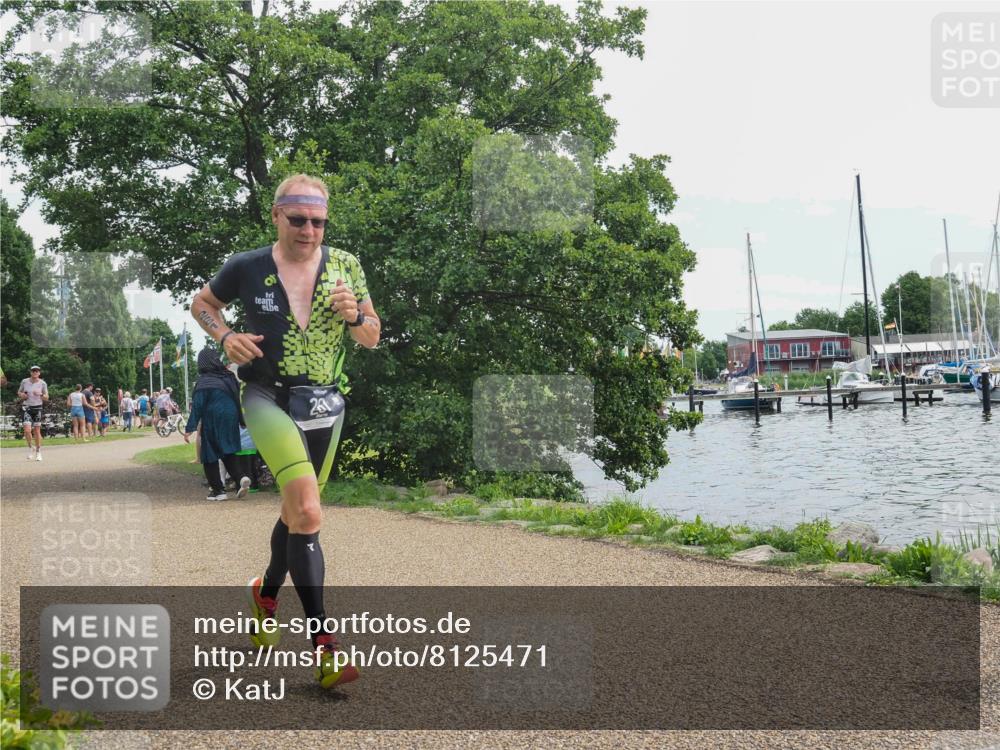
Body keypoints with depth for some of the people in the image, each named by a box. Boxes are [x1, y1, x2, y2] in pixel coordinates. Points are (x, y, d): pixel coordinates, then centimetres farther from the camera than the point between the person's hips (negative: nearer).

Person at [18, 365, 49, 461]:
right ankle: (30, 447, 12)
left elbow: (46, 398, 3)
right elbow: (19, 393, 15)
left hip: (38, 408, 0)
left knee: (37, 431, 3)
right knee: (27, 430, -13)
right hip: (27, 408, 0)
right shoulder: (24, 381, 2)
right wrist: (22, 395, -7)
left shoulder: (42, 383, 0)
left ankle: (38, 452, 15)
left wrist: (40, 394, -16)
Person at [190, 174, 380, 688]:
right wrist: (226, 337, -6)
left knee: (296, 512, 17)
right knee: (308, 514, -22)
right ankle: (323, 646, -19)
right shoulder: (246, 268, -3)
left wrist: (352, 316, -15)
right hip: (268, 399, -4)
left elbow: (372, 339, 7)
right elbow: (202, 304, 14)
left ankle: (266, 594, 47)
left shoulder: (345, 266, 1)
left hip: (325, 404, 4)